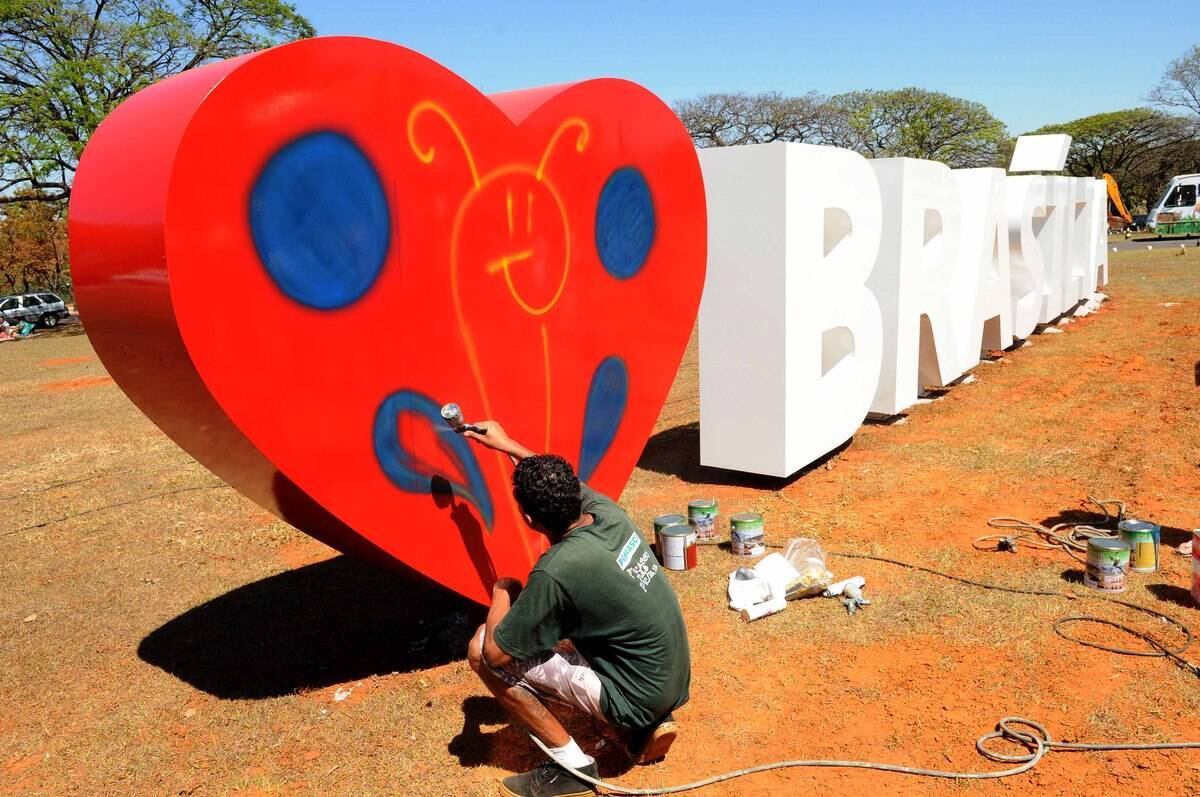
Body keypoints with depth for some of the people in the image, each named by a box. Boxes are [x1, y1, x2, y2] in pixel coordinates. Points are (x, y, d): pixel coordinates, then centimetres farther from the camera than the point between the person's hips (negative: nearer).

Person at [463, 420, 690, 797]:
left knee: (481, 649, -7)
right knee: (554, 626, 29)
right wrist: (507, 444, 27)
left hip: (636, 695, -8)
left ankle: (573, 767, 2)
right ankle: (647, 724, 19)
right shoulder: (606, 511, -8)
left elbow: (496, 654, -16)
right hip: (673, 682, 8)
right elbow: (558, 480, 17)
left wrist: (502, 593, 1)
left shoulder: (557, 570, -28)